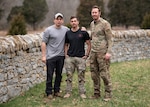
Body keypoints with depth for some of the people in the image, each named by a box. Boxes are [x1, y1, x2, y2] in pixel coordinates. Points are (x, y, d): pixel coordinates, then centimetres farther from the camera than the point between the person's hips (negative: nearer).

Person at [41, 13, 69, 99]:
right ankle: (49, 92, 10)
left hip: (61, 56, 4)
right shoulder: (48, 30, -6)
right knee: (50, 75, 0)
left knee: (59, 75, 11)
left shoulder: (66, 29, 5)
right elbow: (44, 43, -5)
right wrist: (43, 56, -9)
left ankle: (56, 91, 24)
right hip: (51, 56, -4)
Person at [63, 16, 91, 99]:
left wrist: (86, 55, -3)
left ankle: (82, 93, 11)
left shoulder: (83, 32, -1)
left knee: (81, 76, 3)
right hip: (69, 57, 3)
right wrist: (65, 54, 5)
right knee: (69, 75, 5)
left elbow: (89, 44, 3)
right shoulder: (68, 33, 8)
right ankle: (68, 92, 13)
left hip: (81, 58, -2)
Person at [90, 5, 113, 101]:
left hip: (102, 52, -7)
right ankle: (96, 93, 18)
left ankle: (108, 93, 5)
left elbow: (109, 39, -10)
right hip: (93, 52, 7)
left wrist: (108, 52, -18)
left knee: (104, 74, -5)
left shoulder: (105, 23, -8)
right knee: (94, 74, 8)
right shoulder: (92, 24, 14)